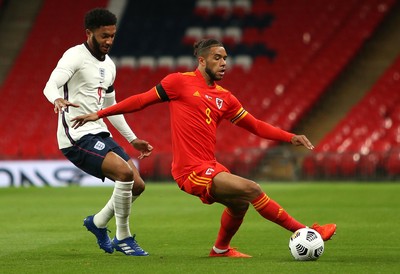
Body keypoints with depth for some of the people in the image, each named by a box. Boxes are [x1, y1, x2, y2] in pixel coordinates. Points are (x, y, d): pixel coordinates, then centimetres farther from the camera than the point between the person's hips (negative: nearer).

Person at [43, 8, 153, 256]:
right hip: (77, 136, -9)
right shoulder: (75, 56, -10)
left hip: (99, 133, 9)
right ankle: (123, 238, -10)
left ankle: (98, 223, 27)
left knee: (137, 185, 3)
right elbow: (50, 85, -26)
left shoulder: (109, 66, 16)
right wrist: (58, 99, -49)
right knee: (125, 172, -25)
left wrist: (132, 139, 29)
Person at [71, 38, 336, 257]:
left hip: (210, 166, 8)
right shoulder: (180, 82, -3)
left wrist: (291, 137, 7)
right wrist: (99, 114, 2)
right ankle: (304, 232, -7)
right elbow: (142, 100, 2)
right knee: (252, 189, -15)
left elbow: (256, 126, 17)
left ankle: (221, 249, 36)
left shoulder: (224, 97, 14)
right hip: (192, 171, -8)